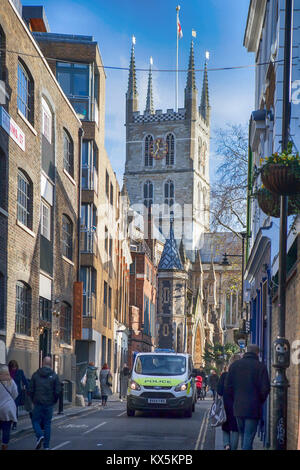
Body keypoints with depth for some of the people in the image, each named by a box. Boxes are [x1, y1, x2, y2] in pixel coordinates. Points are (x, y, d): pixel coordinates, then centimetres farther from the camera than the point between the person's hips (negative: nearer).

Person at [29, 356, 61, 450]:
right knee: (47, 424, 8)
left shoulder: (36, 375, 0)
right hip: (49, 404, 1)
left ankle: (40, 436, -18)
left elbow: (30, 390, 0)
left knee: (35, 421, 10)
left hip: (38, 403, -1)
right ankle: (46, 446, 7)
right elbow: (57, 391, -5)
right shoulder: (54, 376, -2)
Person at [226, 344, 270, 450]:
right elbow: (265, 388, -10)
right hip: (253, 408, -4)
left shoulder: (234, 365, 5)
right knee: (249, 436, -3)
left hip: (238, 407, 4)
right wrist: (260, 401, 7)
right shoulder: (260, 366, -8)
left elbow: (229, 386, 5)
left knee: (243, 435, 18)